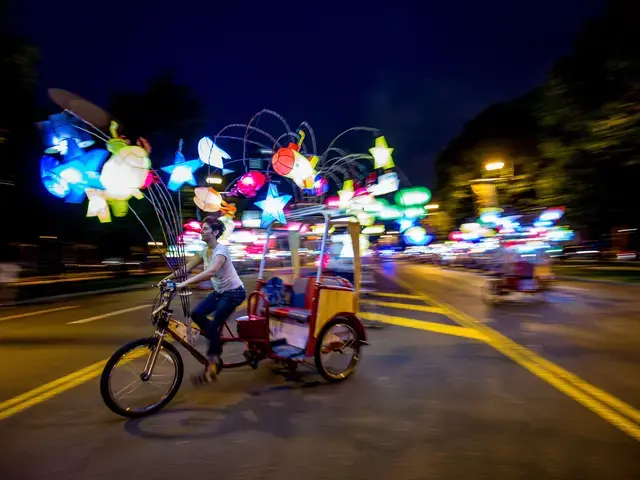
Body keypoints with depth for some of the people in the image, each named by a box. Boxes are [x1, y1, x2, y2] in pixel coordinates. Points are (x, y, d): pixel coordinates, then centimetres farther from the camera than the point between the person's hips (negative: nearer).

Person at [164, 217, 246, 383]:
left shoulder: (221, 250, -23)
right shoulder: (205, 251, 4)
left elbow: (211, 272, -40)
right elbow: (187, 268, 6)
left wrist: (185, 283, -45)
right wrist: (167, 278, -5)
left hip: (234, 292, -8)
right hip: (219, 292, 8)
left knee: (214, 325, -13)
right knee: (196, 314, -6)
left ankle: (213, 361, 2)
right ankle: (217, 341, 15)